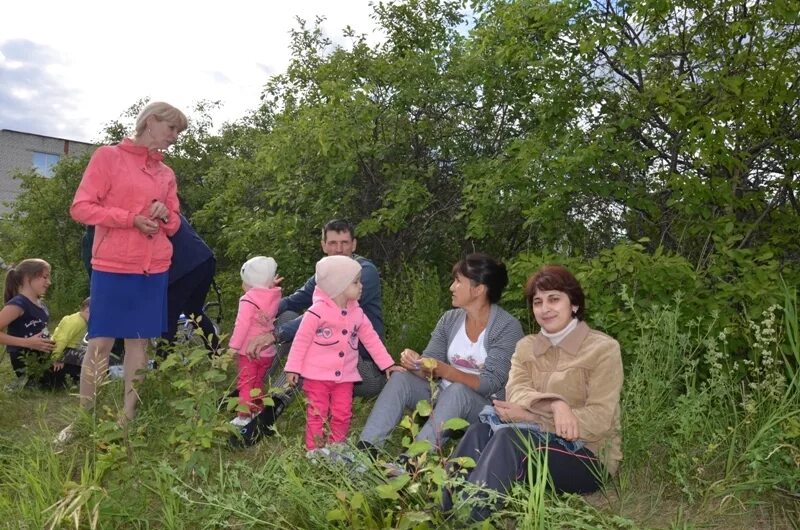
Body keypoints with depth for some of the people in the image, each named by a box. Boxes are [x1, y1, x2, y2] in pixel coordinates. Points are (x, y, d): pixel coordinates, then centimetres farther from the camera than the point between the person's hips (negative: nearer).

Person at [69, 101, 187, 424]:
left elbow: (174, 225, 18)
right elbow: (81, 207, -6)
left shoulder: (166, 173, 14)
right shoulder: (108, 156, -1)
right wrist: (132, 219, -16)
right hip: (112, 266, -5)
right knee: (100, 342, -1)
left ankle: (128, 418, 16)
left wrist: (165, 215, -5)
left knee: (139, 340, 7)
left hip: (154, 269, 5)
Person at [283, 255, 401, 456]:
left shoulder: (357, 313, 3)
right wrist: (293, 367, -9)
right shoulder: (318, 311, -14)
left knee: (342, 414, 8)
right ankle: (314, 450, 16)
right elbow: (301, 339, -9)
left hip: (345, 376, 5)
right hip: (317, 375, -5)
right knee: (317, 414, 3)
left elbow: (371, 338, 9)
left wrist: (387, 363, 7)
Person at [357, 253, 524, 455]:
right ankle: (366, 448, -26)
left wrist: (444, 371, -34)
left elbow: (490, 383, -21)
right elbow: (429, 368, 1)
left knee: (457, 391, -35)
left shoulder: (508, 327, -13)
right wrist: (415, 363, -24)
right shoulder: (450, 319, 3)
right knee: (400, 380, -16)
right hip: (444, 398, 5)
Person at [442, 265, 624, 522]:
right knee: (480, 431, -25)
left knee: (509, 438, -32)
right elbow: (514, 393, -8)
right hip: (539, 442, 5)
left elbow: (599, 421, -16)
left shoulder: (603, 349, -8)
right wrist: (554, 404, -30)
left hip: (588, 457, -5)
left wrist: (531, 417, -20)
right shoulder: (526, 346, 9)